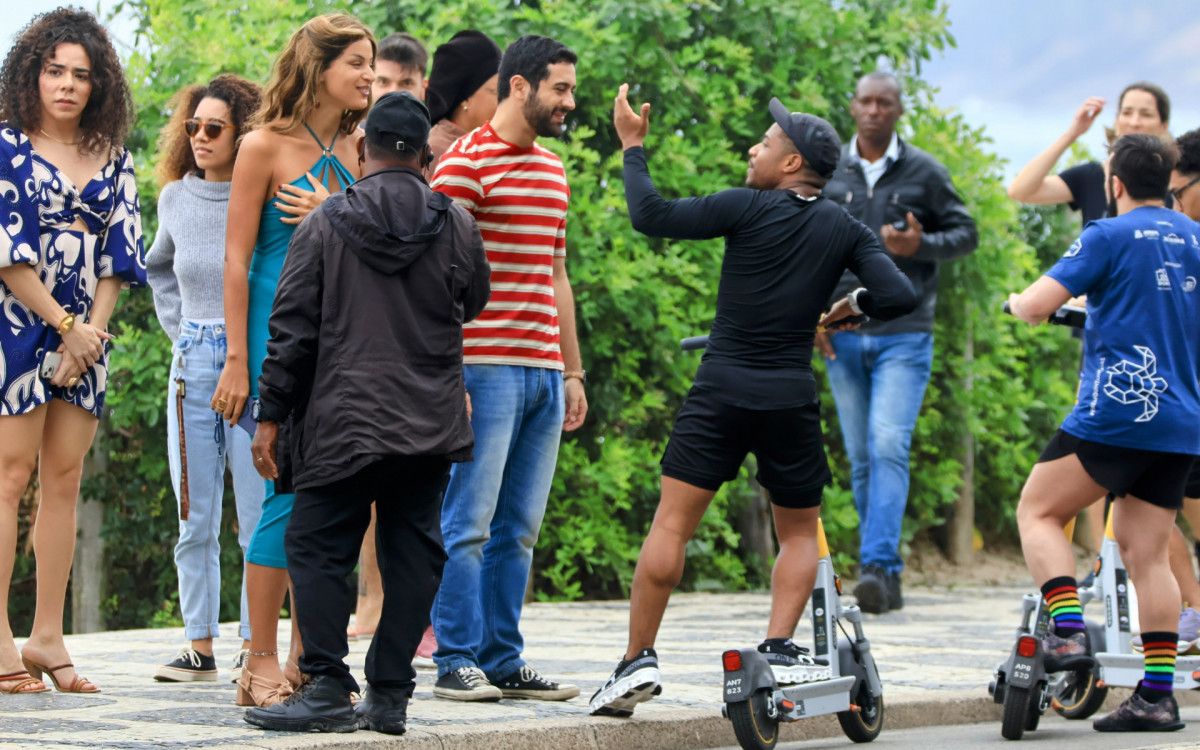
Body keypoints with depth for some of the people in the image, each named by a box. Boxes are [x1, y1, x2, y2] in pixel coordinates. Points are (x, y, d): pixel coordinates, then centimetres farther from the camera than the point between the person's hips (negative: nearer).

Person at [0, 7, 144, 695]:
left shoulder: (114, 160, 12)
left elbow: (119, 254, 9)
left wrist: (94, 330, -5)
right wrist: (66, 326, -11)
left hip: (87, 335, 5)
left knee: (65, 478, 4)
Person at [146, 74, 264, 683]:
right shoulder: (176, 199, 8)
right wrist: (180, 331, 15)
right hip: (192, 366, 5)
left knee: (258, 518, -2)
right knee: (195, 521, 6)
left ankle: (254, 646, 4)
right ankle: (199, 647, 11)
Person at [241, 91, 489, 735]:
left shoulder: (326, 224, -2)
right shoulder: (457, 227, 3)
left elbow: (291, 327, -2)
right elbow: (473, 304, 20)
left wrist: (270, 415, 2)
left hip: (344, 423, -3)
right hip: (433, 427, 3)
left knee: (317, 548, 3)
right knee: (411, 553, 8)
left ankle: (329, 688, -6)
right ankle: (390, 694, 6)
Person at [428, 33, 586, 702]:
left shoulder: (554, 170, 18)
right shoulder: (466, 163, -6)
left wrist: (574, 372, 20)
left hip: (544, 372, 7)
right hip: (487, 366, -7)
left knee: (519, 529, 8)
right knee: (470, 522, -6)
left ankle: (503, 660, 12)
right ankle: (456, 661, -1)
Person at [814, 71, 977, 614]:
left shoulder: (924, 172, 2)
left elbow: (965, 233, 6)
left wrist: (919, 246, -13)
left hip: (904, 333, -3)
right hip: (843, 335, 3)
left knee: (889, 447, -18)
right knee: (861, 460, 6)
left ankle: (878, 567, -23)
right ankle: (890, 576, 15)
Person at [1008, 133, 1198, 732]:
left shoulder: (1109, 236, -6)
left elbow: (1034, 306, -11)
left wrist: (1017, 301, 11)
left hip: (1117, 412, -6)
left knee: (1037, 511, 6)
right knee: (1147, 554, 8)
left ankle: (1068, 632, -12)